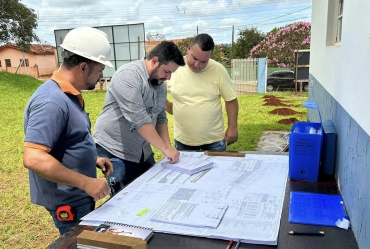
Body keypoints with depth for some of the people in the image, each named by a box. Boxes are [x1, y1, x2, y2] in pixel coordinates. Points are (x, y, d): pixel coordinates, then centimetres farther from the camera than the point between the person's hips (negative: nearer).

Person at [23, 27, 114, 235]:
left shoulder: (70, 95, 5)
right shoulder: (51, 101, -26)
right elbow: (34, 159, -33)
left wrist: (92, 160, 7)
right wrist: (86, 182, -29)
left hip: (79, 197, 9)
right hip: (68, 202, -9)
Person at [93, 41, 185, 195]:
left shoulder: (160, 84, 6)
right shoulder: (128, 75, -20)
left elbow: (160, 118, 12)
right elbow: (139, 119, -27)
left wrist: (169, 147, -1)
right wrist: (165, 149, -21)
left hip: (142, 152, 8)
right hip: (114, 151, -7)